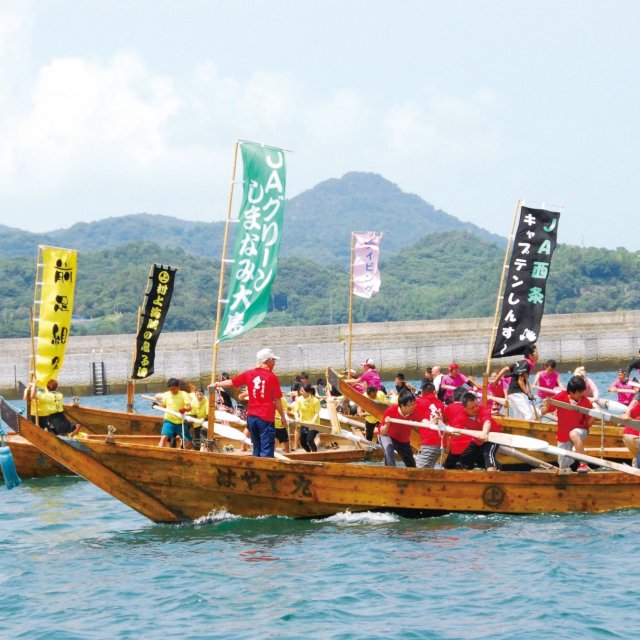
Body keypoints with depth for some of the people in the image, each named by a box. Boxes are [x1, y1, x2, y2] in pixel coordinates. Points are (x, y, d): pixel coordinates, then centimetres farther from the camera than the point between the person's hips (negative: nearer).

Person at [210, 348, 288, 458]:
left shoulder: (249, 374, 6)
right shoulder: (271, 376, -7)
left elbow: (231, 382, 15)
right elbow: (277, 400, -7)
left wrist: (216, 384, 32)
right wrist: (283, 417, 2)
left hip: (251, 416, 6)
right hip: (266, 417, -6)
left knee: (257, 449, 14)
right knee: (267, 451, -7)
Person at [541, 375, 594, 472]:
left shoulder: (586, 402, -18)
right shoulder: (560, 397, -20)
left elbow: (588, 423, -5)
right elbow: (544, 413, -15)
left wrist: (593, 415, -20)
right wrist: (546, 406, -32)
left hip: (579, 430, -2)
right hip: (563, 435, 2)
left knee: (574, 434, -41)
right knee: (564, 467, 11)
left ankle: (583, 464, -33)